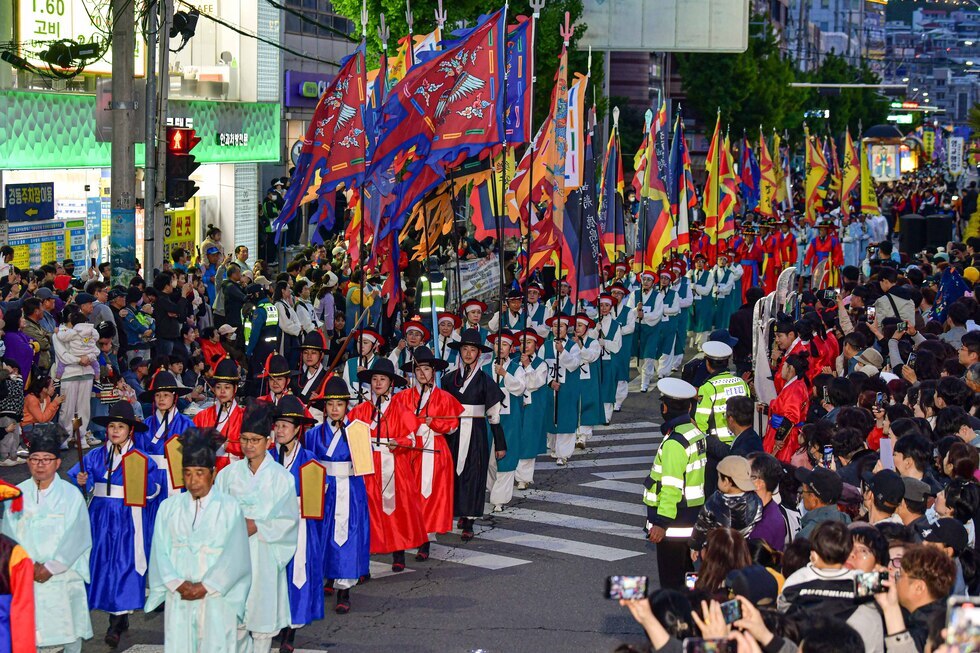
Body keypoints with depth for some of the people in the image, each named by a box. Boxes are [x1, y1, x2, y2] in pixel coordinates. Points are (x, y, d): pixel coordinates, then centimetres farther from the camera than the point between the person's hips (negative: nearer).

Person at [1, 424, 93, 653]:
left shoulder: (71, 495, -2)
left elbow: (75, 538, -6)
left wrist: (51, 567, -12)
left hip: (63, 575, -1)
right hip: (25, 575, 1)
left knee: (69, 631, 3)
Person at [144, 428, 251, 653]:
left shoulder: (229, 507, 0)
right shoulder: (169, 507, 8)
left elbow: (234, 557, -5)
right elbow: (160, 552, 4)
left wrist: (205, 587, -10)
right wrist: (177, 583, -10)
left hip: (216, 598, -2)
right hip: (178, 599, 2)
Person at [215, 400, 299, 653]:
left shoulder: (280, 476, -2)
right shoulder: (229, 473, 5)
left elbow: (288, 518, -3)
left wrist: (257, 526, -14)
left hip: (264, 553, -2)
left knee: (263, 611, 1)